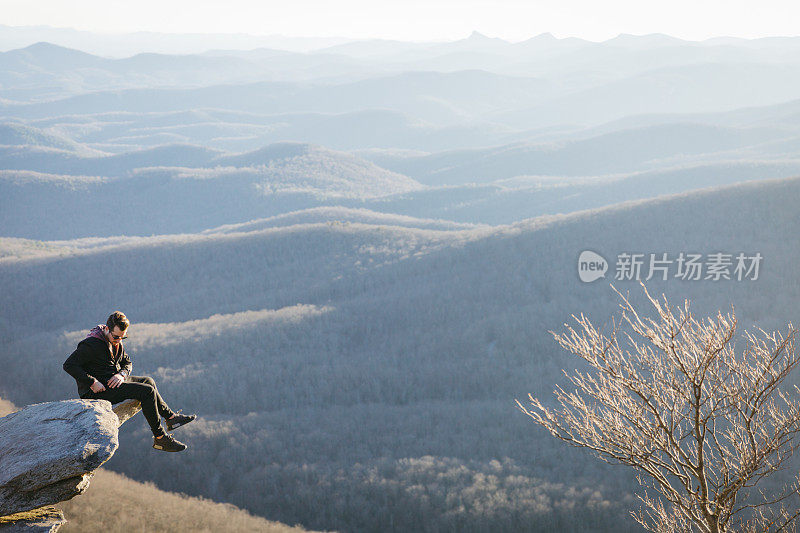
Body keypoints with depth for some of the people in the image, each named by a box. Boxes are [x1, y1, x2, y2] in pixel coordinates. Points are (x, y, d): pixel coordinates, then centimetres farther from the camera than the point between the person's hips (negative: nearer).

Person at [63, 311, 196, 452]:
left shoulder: (116, 342, 9)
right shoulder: (92, 344, -19)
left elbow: (127, 362, 17)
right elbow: (69, 365, -22)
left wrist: (122, 374, -8)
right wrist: (92, 382, -26)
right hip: (96, 392, -10)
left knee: (148, 381, 19)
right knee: (146, 391, -18)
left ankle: (170, 416, 25)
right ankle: (160, 438, -13)